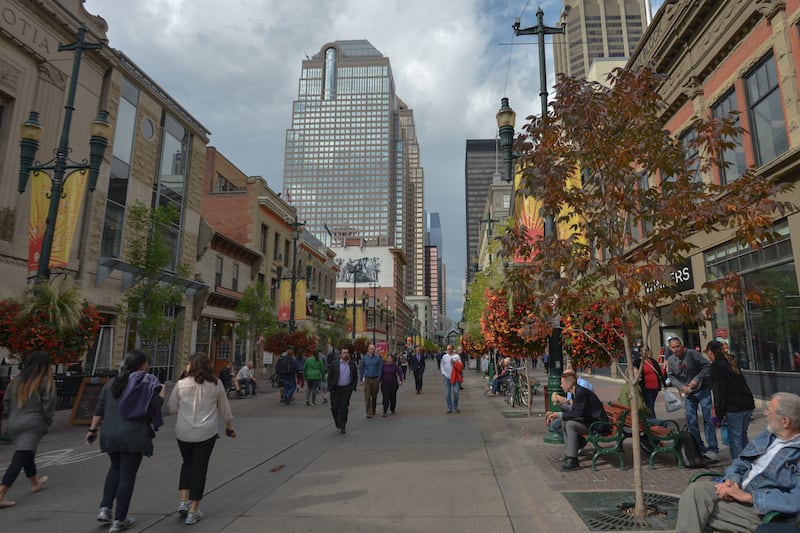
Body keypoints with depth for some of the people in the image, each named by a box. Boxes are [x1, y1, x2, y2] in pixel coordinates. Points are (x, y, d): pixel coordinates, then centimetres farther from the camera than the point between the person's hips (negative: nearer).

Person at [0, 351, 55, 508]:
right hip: (33, 424, -7)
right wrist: (48, 421, 3)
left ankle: (35, 482, 41)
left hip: (14, 424, 7)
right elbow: (48, 405, -12)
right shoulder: (46, 382, -8)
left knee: (27, 454, 22)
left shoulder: (17, 380, 10)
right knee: (19, 459, -7)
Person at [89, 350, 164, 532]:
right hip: (133, 436, -5)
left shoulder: (111, 382, 10)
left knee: (115, 469, 26)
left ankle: (105, 508, 20)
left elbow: (100, 410, 10)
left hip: (110, 434, 5)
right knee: (127, 476, 5)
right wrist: (161, 393, 5)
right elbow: (156, 407, -12)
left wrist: (93, 429, 18)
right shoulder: (148, 383, -7)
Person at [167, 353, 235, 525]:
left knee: (187, 463, 24)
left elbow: (171, 408, 4)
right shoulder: (216, 384, -4)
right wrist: (230, 427, 18)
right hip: (206, 433, -1)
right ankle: (193, 511, 13)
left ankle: (183, 501, 16)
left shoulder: (181, 384, -6)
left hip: (183, 432, 1)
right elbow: (225, 409, 5)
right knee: (199, 468, 9)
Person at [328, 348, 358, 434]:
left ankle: (342, 427, 7)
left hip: (346, 389, 1)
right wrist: (330, 388, -8)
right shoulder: (334, 364, -1)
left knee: (344, 407, -3)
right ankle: (337, 422, 31)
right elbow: (329, 377, 0)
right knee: (334, 407, 3)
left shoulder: (352, 364, 5)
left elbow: (355, 377, 12)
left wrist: (353, 386, 0)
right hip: (335, 389, 0)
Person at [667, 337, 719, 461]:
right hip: (687, 393, 5)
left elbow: (707, 366, -15)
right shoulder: (671, 360, -1)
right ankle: (699, 447, 19)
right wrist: (682, 386, -15)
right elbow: (671, 377, 1)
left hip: (702, 389, -5)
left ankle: (712, 449, 3)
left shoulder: (691, 353, -16)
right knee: (691, 421, 6)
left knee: (707, 418, -4)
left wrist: (697, 379, -20)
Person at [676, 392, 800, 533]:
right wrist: (731, 480, -7)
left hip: (761, 510, -6)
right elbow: (741, 462, 15)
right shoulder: (768, 435, 10)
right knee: (696, 489, -21)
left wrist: (748, 496, -22)